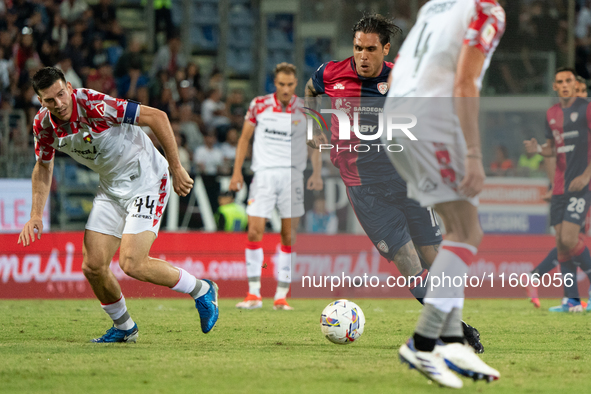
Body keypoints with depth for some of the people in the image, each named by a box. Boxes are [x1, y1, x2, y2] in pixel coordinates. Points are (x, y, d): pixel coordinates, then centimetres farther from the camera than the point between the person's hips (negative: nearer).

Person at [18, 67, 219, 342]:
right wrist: (36, 215, 5)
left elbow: (157, 117, -23)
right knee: (93, 266, -1)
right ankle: (124, 327, 23)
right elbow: (43, 168, 14)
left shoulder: (94, 105, -28)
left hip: (146, 180, -7)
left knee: (132, 263, -18)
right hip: (111, 188, 7)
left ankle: (202, 291, 4)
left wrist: (176, 168, -19)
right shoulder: (44, 125, -7)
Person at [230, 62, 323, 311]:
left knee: (289, 236, -2)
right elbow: (244, 138, 11)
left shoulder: (305, 110, 2)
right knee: (254, 232, -9)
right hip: (264, 172, 0)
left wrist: (316, 174, -9)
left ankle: (281, 295, 5)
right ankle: (254, 294, -2)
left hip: (292, 174, 0)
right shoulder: (259, 105, 3)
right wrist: (237, 171, 4)